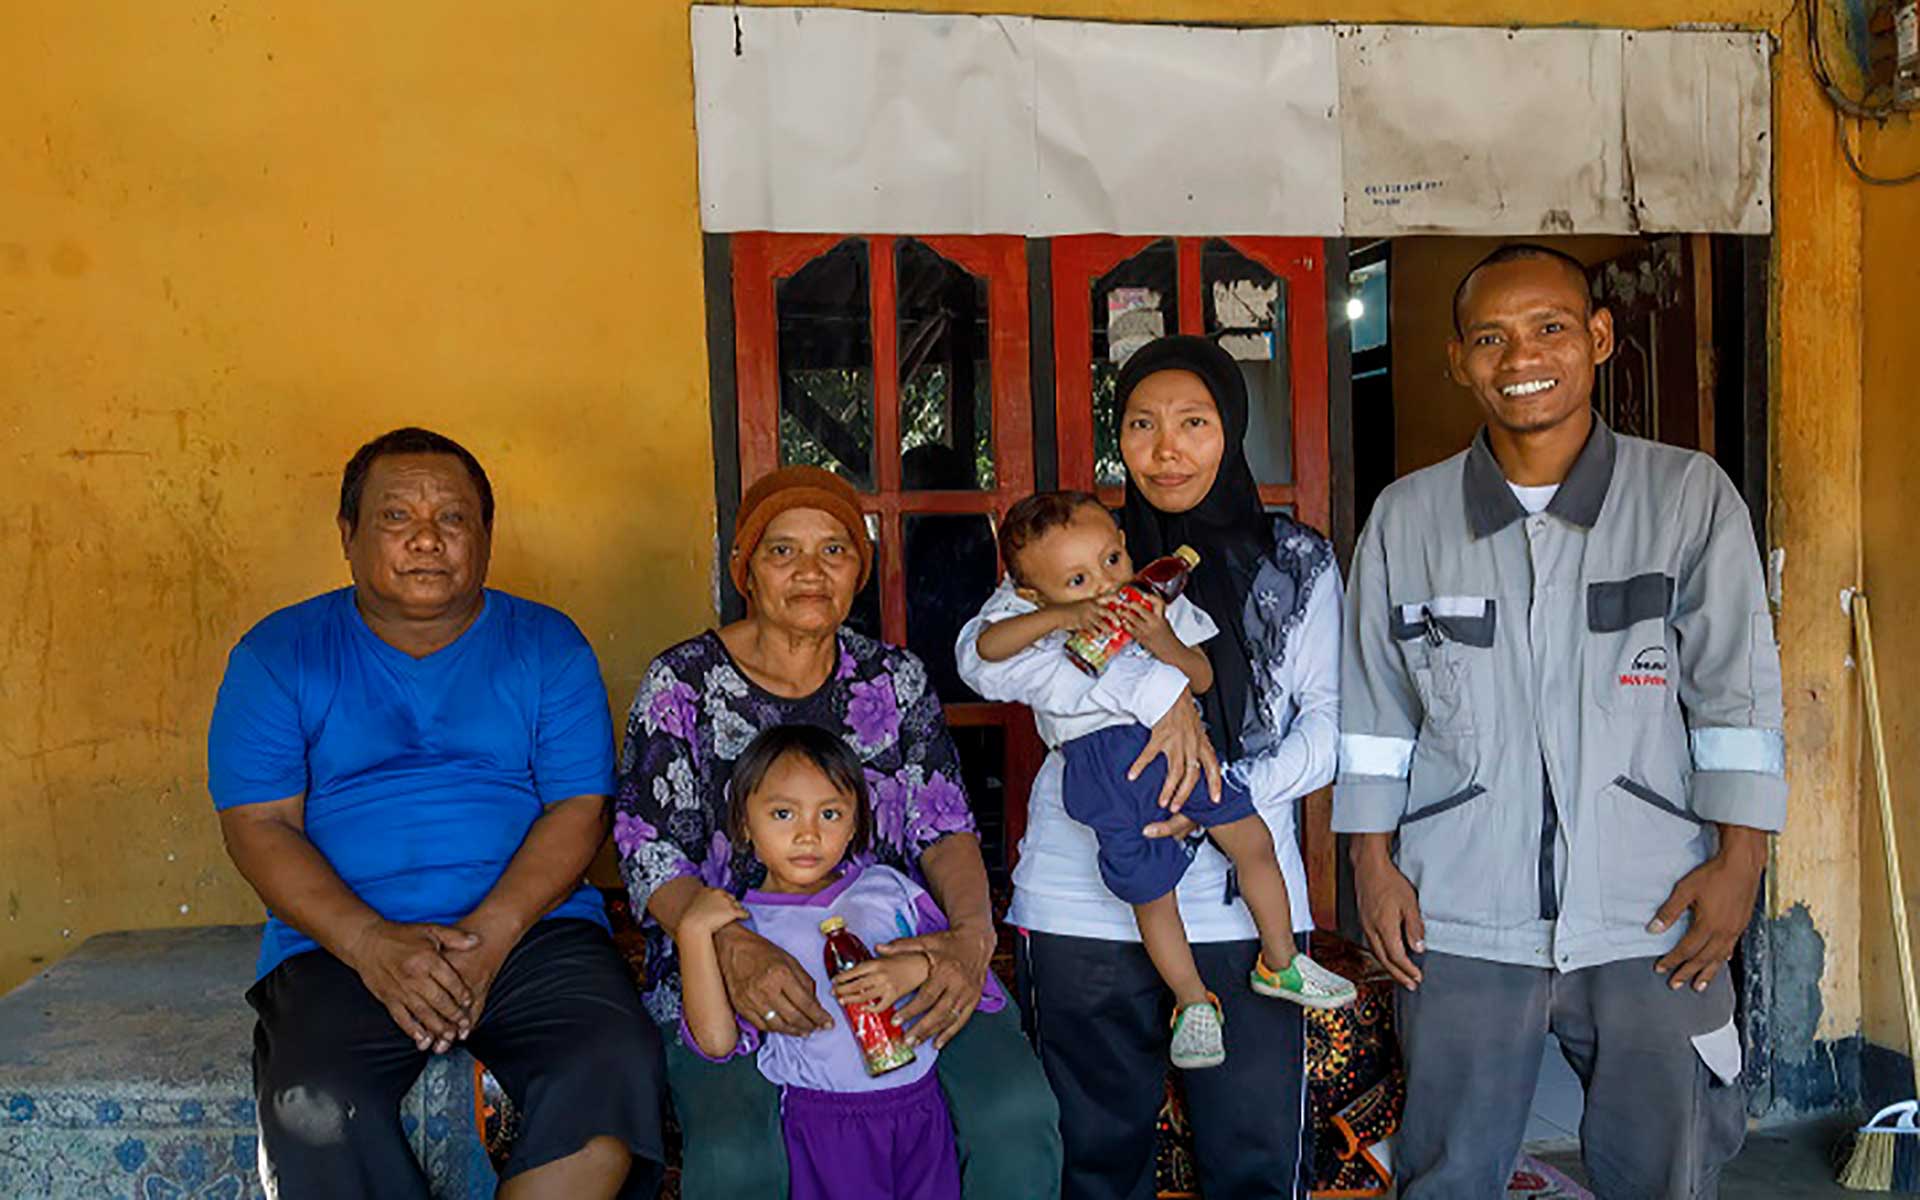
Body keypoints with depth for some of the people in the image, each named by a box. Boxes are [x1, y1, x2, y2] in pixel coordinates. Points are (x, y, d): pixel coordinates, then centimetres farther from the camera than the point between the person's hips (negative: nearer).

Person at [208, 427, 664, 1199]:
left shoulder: (547, 645, 9)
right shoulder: (277, 655, 9)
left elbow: (580, 810, 2)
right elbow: (258, 827, 0)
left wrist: (489, 934, -15)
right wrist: (371, 942, -16)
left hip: (528, 926, 1)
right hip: (341, 943, 0)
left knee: (615, 1069, -28)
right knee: (316, 1114, -31)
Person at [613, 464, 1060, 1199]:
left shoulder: (895, 677, 10)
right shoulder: (682, 684, 1)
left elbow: (945, 825, 5)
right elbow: (649, 855, -4)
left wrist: (973, 933, -17)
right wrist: (732, 948, -24)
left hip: (897, 954, 2)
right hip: (725, 973, -2)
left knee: (1017, 1111, -23)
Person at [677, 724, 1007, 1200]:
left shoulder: (886, 887, 5)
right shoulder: (742, 925, -3)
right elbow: (716, 1042, -12)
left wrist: (915, 968, -16)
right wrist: (693, 932, -17)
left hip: (920, 1102, 3)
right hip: (822, 1121, -3)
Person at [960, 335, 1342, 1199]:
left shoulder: (1296, 562, 8)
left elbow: (1331, 722, 3)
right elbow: (982, 660, -14)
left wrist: (1229, 793, -15)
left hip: (1243, 901, 1)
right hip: (1083, 903, 0)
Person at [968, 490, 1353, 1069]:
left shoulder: (1158, 604, 10)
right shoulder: (1028, 615, 5)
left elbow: (1203, 679, 10)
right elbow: (986, 646, -14)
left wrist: (1164, 642, -11)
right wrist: (1065, 617, -20)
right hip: (1101, 764, -2)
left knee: (1253, 842, 3)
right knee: (1150, 892, 6)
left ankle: (1279, 963, 25)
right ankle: (1193, 1001, 26)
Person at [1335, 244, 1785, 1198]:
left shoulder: (1690, 495, 1)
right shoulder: (1406, 518, 4)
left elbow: (1735, 692, 1)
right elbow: (1373, 709, 7)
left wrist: (1738, 860, -4)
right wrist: (1372, 863, 4)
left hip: (1652, 915, 0)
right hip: (1458, 920, 1)